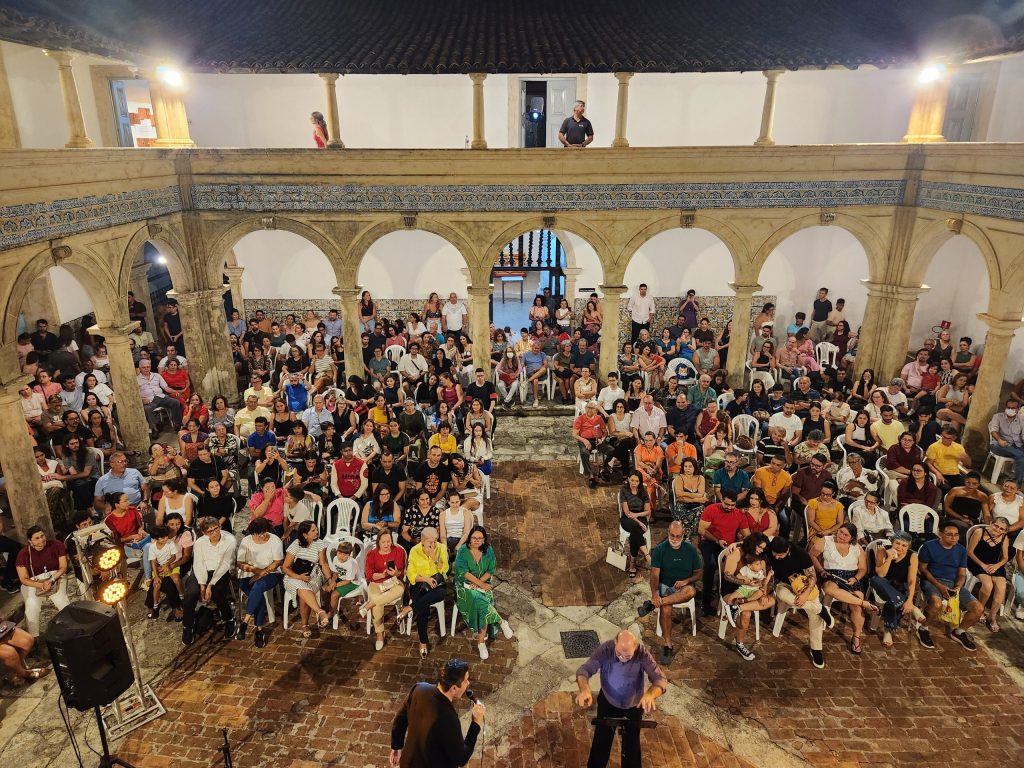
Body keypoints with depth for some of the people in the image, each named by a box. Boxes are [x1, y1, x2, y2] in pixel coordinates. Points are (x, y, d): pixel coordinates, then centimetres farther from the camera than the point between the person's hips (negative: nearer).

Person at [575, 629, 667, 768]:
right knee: (601, 740, 16)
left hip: (634, 705, 0)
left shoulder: (642, 653, -32)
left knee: (632, 744, 18)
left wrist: (650, 694, -56)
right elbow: (583, 670, -33)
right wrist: (585, 689, -54)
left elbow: (661, 679, -34)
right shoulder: (605, 649, -32)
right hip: (607, 702, 0)